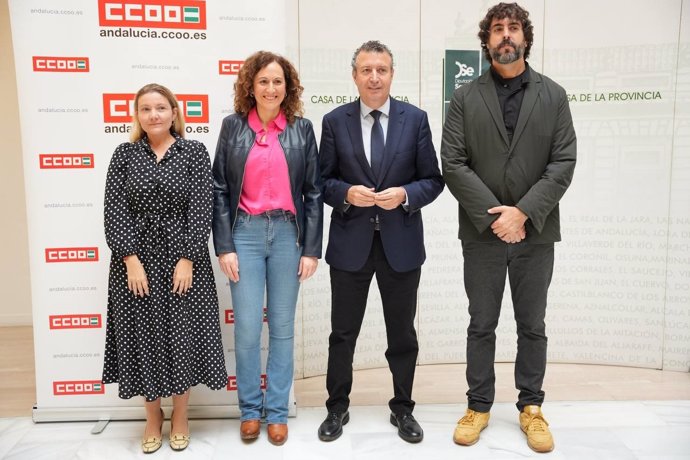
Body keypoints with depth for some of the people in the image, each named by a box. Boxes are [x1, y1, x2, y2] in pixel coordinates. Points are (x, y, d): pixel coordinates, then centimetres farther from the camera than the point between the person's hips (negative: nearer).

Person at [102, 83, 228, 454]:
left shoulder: (195, 152, 0)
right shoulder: (124, 154, 4)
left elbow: (201, 209, -7)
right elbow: (115, 211, -2)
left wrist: (187, 260, -14)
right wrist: (131, 260, -12)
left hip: (183, 258, -1)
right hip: (135, 260, 2)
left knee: (182, 335, 6)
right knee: (143, 336, 8)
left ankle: (180, 417, 26)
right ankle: (152, 417, 28)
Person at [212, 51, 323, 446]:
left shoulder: (302, 128, 5)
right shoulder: (233, 126, 4)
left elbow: (314, 191, 4)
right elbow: (220, 190, 3)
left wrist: (311, 249, -2)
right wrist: (224, 246, -4)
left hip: (287, 233, 1)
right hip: (244, 233, 0)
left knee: (283, 327, 8)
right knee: (247, 329, 1)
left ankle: (277, 411, 23)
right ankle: (250, 409, 21)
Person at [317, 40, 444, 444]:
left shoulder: (415, 119, 0)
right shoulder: (334, 121, 1)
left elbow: (433, 180, 1)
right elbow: (323, 181, 3)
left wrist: (405, 194, -17)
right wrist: (346, 193, -16)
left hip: (401, 243, 0)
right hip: (351, 243, 0)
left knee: (402, 334, 13)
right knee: (343, 333, 11)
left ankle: (403, 408, 32)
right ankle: (338, 408, 31)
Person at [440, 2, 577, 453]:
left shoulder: (554, 95, 4)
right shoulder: (465, 98, 2)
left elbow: (564, 163, -3)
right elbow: (453, 164, -6)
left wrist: (523, 212, -15)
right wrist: (494, 216, -14)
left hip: (536, 231, 1)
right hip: (482, 231, 0)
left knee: (533, 326, 11)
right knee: (482, 325, 10)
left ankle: (531, 407, 27)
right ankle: (479, 406, 24)